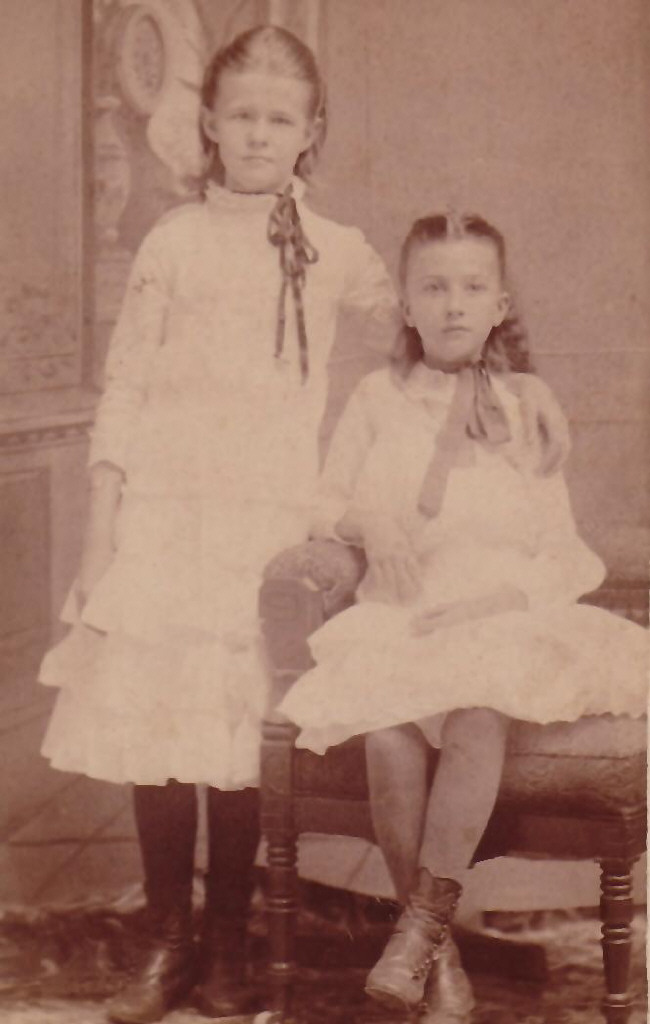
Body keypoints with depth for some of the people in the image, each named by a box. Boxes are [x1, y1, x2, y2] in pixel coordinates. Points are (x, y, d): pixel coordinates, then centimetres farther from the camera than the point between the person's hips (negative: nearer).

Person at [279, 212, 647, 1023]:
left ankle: (420, 926, -22)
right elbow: (325, 505, 18)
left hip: (502, 621, -1)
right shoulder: (377, 399, 12)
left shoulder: (525, 408, 10)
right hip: (396, 619, 1)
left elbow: (558, 546, 8)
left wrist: (495, 596, -9)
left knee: (478, 719, -34)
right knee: (387, 737, -29)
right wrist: (366, 522, -4)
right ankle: (440, 958, -14)